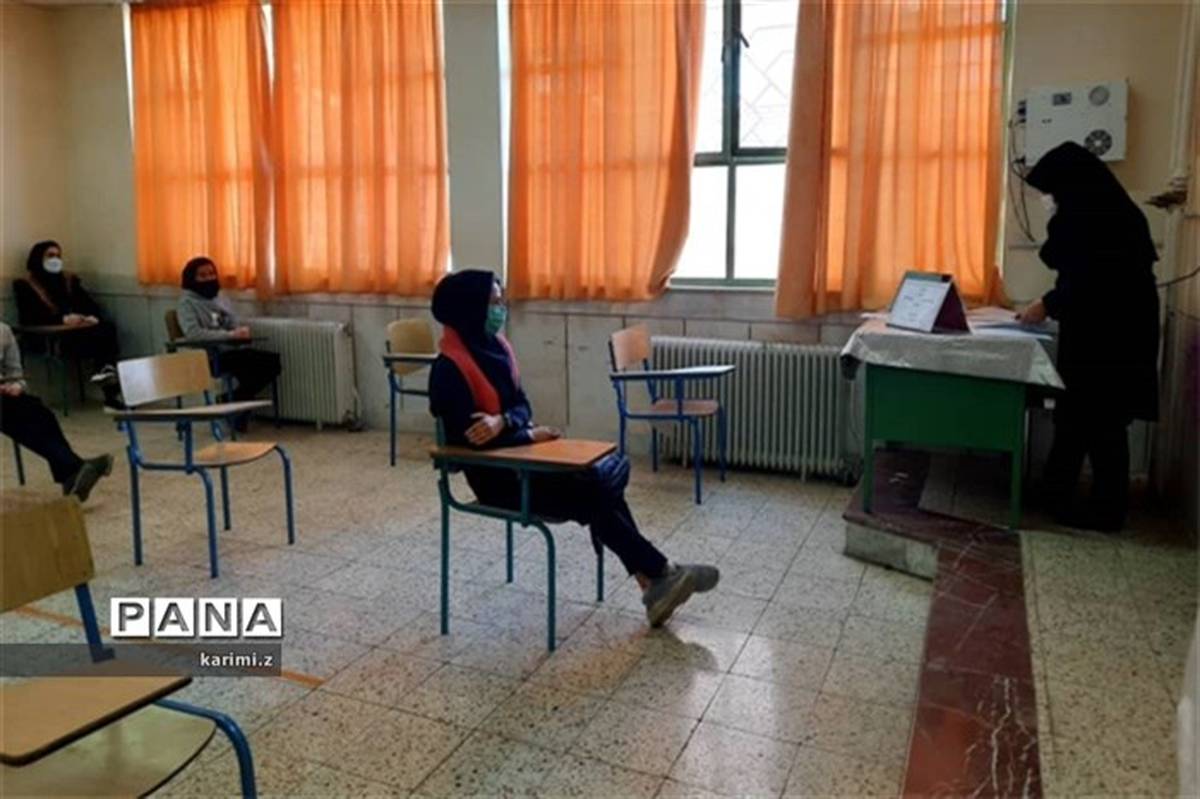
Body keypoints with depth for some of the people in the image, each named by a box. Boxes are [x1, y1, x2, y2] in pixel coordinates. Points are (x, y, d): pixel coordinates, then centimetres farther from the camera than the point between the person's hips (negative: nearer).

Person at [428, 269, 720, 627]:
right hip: (495, 475, -7)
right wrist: (530, 435, -11)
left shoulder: (494, 345, 7)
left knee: (600, 484, -12)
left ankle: (652, 583, -13)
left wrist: (503, 421, -19)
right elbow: (468, 437, -21)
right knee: (595, 494, -17)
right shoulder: (450, 368, -17)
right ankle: (661, 574, -5)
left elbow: (522, 406, 5)